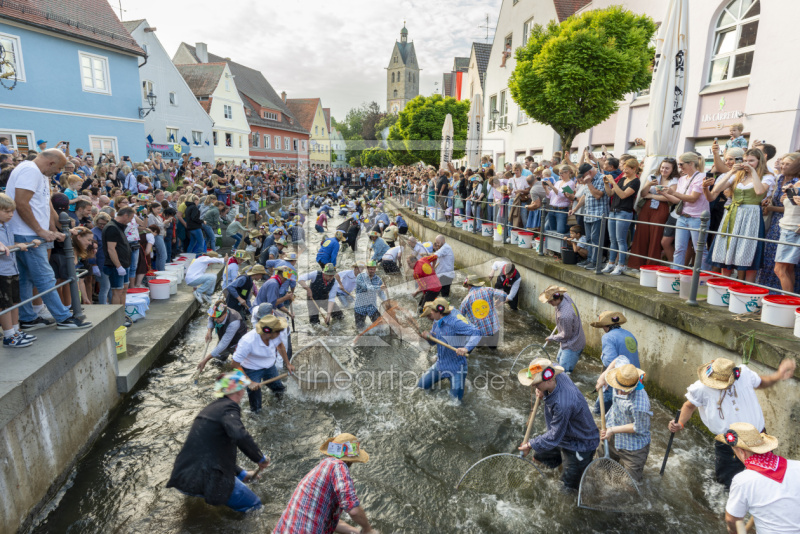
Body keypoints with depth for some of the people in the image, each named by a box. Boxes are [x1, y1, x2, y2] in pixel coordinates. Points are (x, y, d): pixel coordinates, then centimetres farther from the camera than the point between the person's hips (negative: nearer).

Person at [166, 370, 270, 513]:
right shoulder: (229, 407, -11)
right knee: (254, 504, 2)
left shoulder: (210, 408, 17)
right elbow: (240, 436, -32)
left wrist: (241, 474, 27)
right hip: (202, 479, -9)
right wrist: (260, 458, -16)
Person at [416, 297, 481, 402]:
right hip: (440, 364, 7)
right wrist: (427, 337, -14)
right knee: (421, 386, 11)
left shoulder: (455, 322, -25)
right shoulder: (436, 322, 0)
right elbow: (433, 341, 10)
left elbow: (476, 333, -33)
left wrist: (466, 348, -49)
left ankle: (461, 378, 26)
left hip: (456, 367, -7)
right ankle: (443, 376, 35)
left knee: (456, 399, -3)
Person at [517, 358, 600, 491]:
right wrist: (541, 391, -8)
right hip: (564, 434, 8)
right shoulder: (558, 376, -20)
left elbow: (554, 437, -30)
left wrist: (530, 445, -18)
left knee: (569, 486, 9)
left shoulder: (563, 404, -42)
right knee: (538, 456, 23)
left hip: (580, 445, -7)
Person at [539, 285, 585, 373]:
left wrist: (552, 338, -8)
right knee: (559, 360, 29)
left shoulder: (564, 316, -40)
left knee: (564, 371, -7)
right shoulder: (565, 296, -14)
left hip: (572, 345, -10)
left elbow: (566, 335, -25)